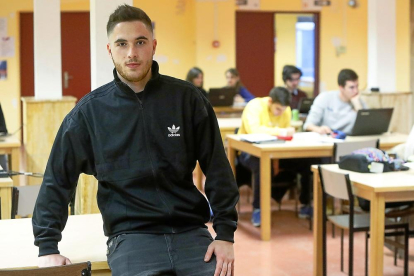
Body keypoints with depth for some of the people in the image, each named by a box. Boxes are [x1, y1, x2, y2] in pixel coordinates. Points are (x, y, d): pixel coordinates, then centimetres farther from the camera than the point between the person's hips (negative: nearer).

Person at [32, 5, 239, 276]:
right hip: (131, 237, -1)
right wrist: (47, 247, 1)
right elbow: (57, 181, 6)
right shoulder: (90, 111, 2)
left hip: (190, 232, 2)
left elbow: (218, 169, 4)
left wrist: (225, 234, -2)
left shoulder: (187, 98, 2)